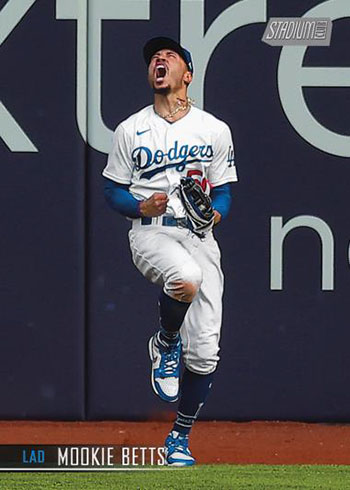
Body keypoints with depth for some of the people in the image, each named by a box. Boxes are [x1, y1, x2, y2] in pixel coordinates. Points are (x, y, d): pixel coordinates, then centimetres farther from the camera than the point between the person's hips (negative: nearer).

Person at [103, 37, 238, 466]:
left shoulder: (215, 131, 10)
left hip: (200, 237, 2)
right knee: (185, 277, -39)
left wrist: (216, 213, -10)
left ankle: (179, 438, 14)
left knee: (204, 351, -6)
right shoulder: (131, 131, 8)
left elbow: (223, 191, 13)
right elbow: (113, 191, 10)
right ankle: (165, 344, -6)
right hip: (151, 234, -2)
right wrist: (141, 206, -11)